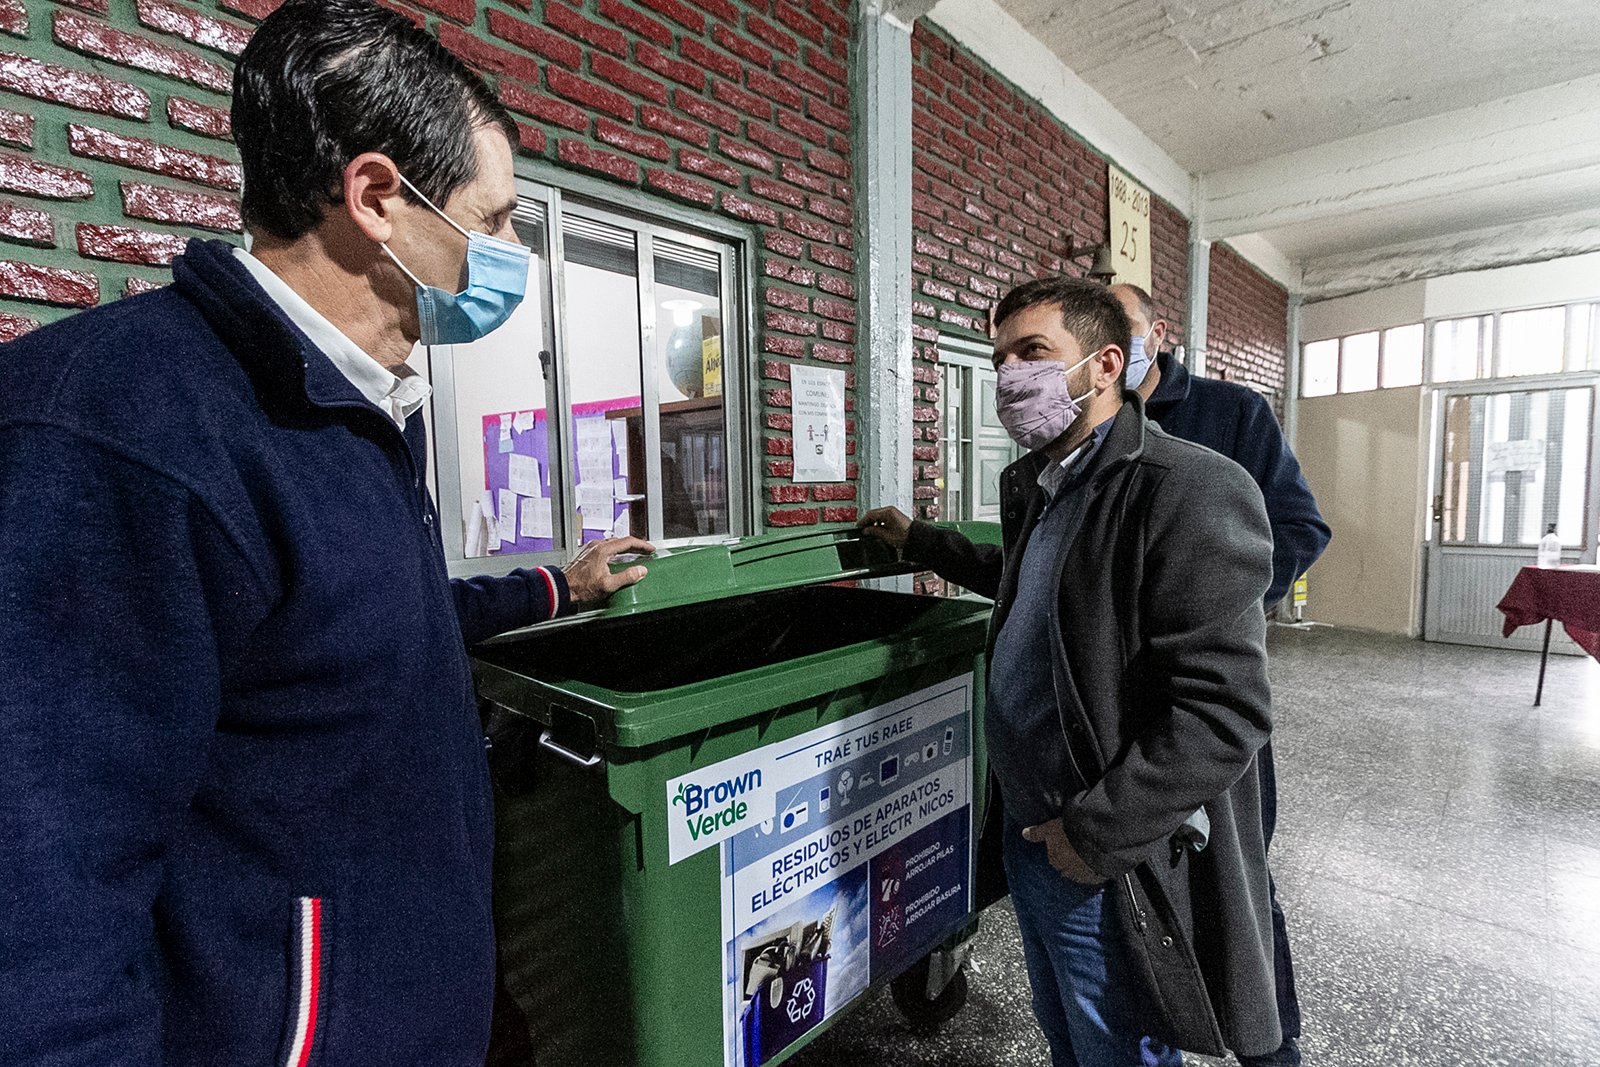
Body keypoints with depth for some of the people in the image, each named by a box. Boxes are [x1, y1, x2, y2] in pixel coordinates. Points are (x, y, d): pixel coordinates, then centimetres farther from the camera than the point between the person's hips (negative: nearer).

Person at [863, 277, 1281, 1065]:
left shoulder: (1190, 490, -22)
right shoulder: (1033, 483, 6)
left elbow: (1225, 712, -25)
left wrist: (1097, 832, -21)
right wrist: (921, 543, 26)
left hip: (1112, 871, -8)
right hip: (1029, 836, 8)